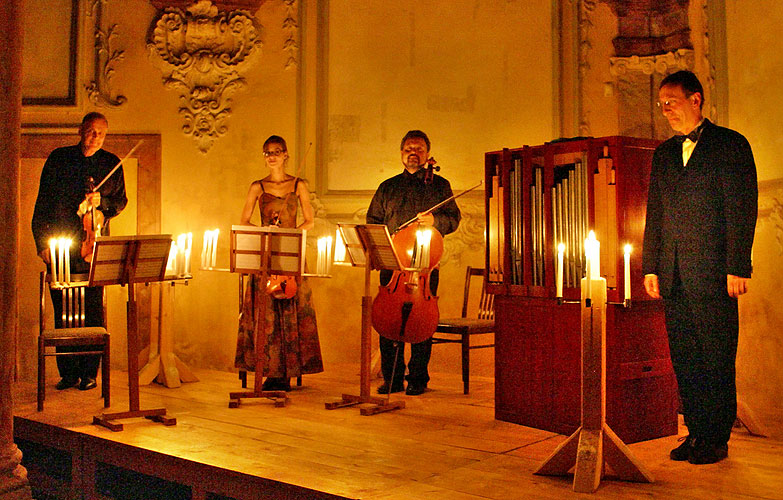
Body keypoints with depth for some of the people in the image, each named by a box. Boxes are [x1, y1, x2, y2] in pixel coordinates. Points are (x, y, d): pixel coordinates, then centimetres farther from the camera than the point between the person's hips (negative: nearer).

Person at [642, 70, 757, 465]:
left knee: (716, 358, -1)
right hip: (674, 276, 6)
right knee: (684, 358, 8)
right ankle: (697, 432, 16)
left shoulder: (730, 145, 0)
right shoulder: (664, 154, 18)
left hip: (713, 273, -6)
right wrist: (650, 267, 11)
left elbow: (743, 208, -5)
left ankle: (717, 438, 7)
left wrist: (737, 268, -12)